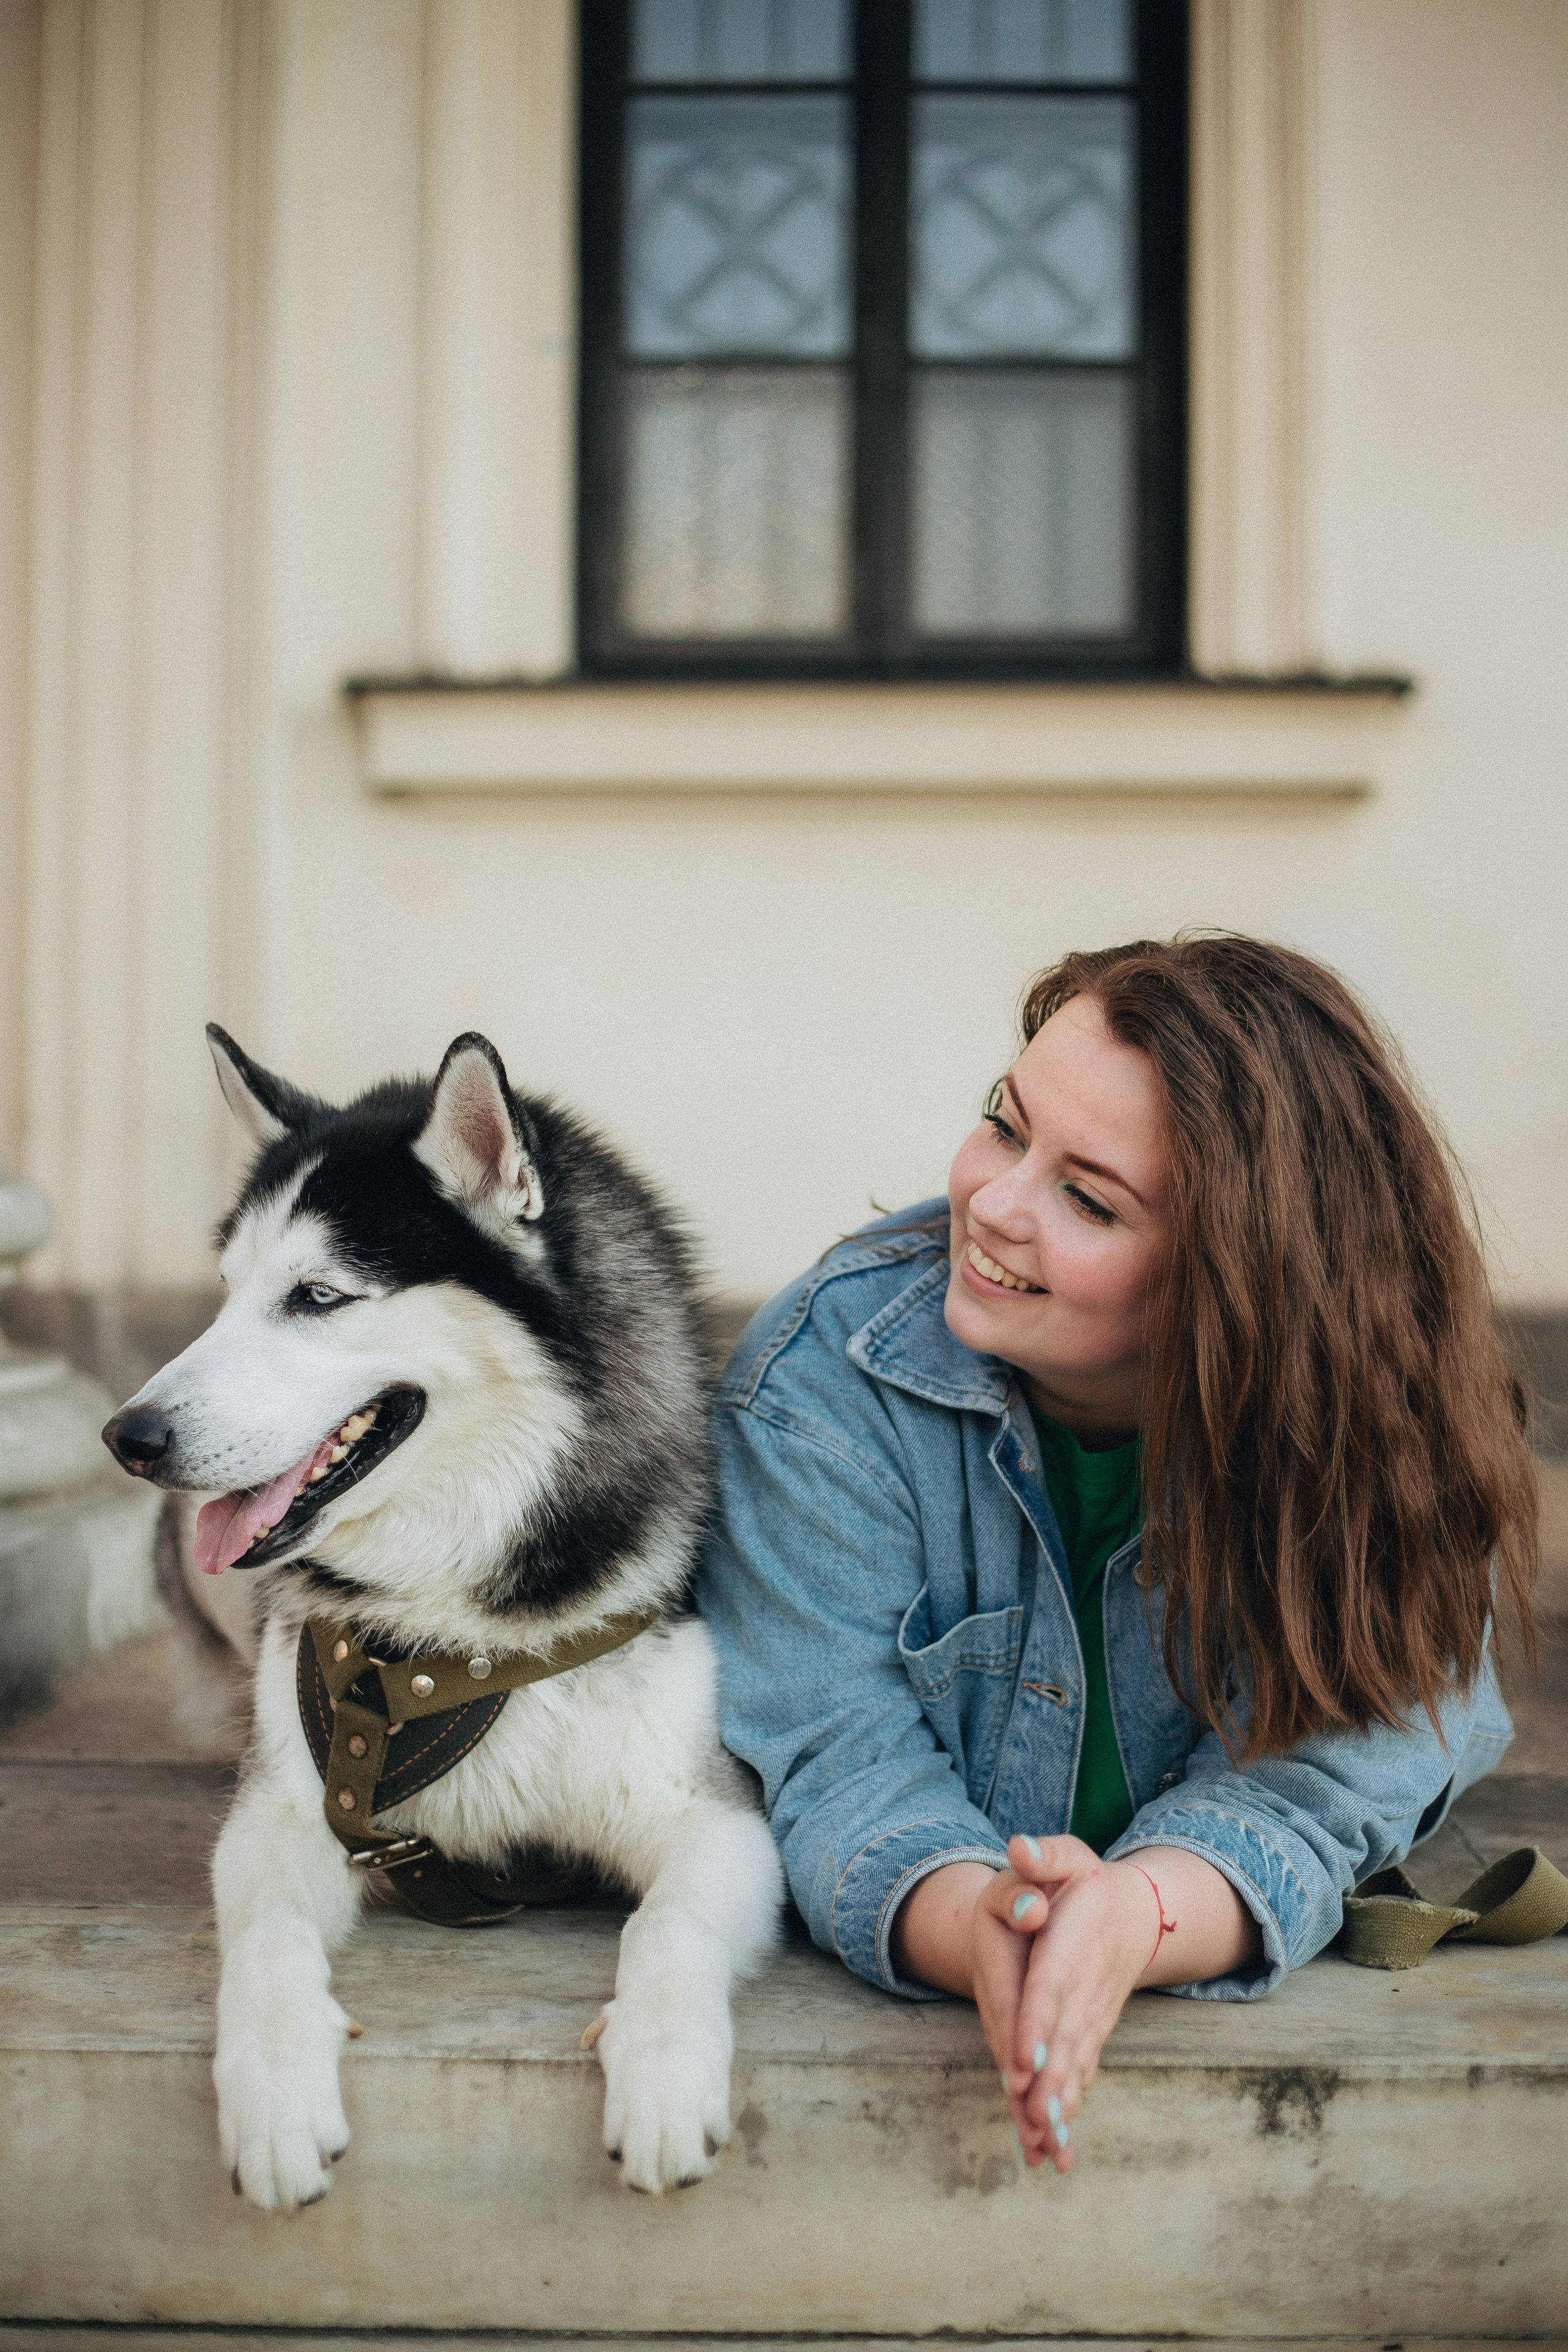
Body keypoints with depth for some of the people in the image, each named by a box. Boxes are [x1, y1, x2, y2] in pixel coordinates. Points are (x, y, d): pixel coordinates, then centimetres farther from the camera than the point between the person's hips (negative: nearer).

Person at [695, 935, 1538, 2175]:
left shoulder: (1368, 1424, -13)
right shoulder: (830, 1371, -15)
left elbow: (1304, 1783, -18)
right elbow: (837, 1750, -18)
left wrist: (1133, 1917, -39)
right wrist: (981, 1932, -39)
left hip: (1229, 2018, 1)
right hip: (878, 2008, -1)